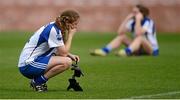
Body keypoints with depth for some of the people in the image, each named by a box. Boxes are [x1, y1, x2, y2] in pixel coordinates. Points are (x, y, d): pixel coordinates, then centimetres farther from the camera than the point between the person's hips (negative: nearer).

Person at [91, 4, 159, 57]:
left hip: (152, 49, -6)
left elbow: (138, 33, -33)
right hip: (139, 49, 6)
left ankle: (127, 51, -62)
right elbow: (120, 32, -10)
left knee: (140, 37, -36)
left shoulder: (148, 22, -16)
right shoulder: (133, 22, 2)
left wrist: (138, 20, -26)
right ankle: (105, 51, -26)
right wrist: (127, 19, -12)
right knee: (121, 36, -8)